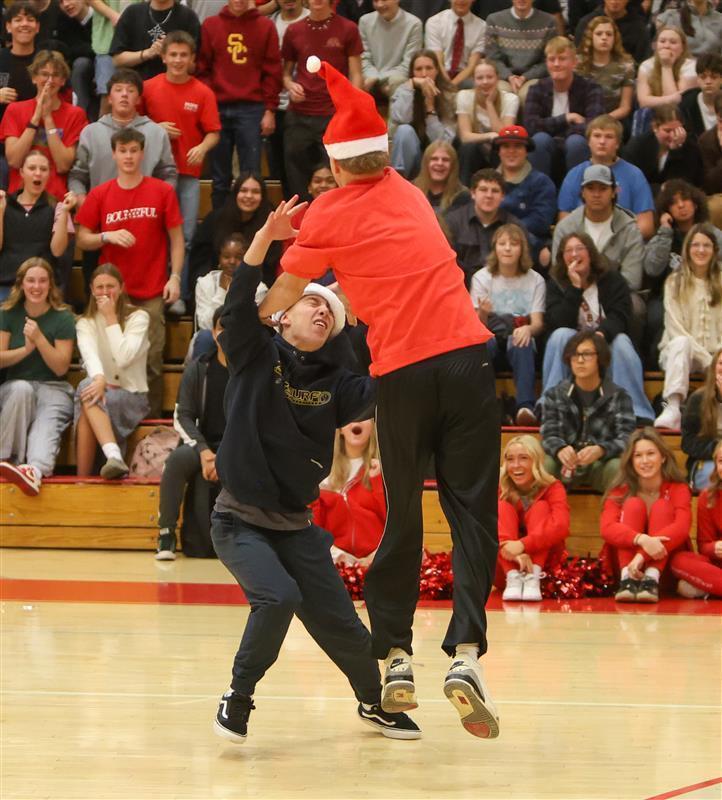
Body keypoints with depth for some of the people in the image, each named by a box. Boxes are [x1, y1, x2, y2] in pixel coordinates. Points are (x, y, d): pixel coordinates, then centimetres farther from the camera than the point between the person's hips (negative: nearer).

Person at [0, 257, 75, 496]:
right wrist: (26, 349, -17)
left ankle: (36, 469, -68)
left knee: (48, 423, -35)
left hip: (53, 389, -2)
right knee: (21, 388, -36)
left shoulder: (63, 318, -1)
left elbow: (61, 368, -4)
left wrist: (39, 338, -17)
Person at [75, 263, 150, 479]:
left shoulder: (138, 317, 2)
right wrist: (99, 378, -35)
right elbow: (89, 354, -14)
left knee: (88, 397, -32)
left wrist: (111, 319, -10)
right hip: (104, 390, 2)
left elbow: (124, 358, -14)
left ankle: (83, 479, -42)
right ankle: (115, 457, -49)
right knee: (87, 388, -34)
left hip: (132, 397, -2)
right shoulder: (85, 323, 9)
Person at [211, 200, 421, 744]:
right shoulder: (256, 357, -6)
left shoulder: (334, 383, 1)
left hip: (295, 525, 4)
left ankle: (374, 702, 32)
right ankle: (238, 698, -6)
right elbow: (240, 305, -23)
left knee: (340, 624, 4)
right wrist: (266, 237, -37)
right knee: (278, 598, -26)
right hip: (240, 521, -4)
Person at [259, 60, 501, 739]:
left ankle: (394, 658, 14)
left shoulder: (329, 215, 4)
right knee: (472, 510, -1)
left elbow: (280, 297, 15)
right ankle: (466, 654, -16)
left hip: (402, 372, -2)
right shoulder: (407, 192, 14)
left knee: (402, 518, 11)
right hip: (466, 355, 2)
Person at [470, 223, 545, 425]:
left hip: (520, 341, 0)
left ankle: (526, 407, -54)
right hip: (493, 341, 0)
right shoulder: (481, 278, 8)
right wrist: (483, 313, -24)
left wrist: (528, 329, -27)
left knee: (521, 342, -38)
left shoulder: (535, 280, 8)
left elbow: (538, 323, -1)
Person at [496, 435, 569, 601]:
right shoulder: (498, 488, -4)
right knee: (502, 507, -18)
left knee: (540, 507, -19)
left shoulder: (552, 488, -7)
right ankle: (513, 577, -36)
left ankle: (533, 578, -36)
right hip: (505, 564, 1)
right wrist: (512, 552, -39)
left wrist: (523, 544, -41)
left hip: (544, 561, -1)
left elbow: (561, 527, -27)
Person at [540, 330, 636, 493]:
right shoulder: (554, 395, 6)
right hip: (565, 466, 1)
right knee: (543, 465, -31)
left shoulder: (618, 396, 1)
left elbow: (627, 438, -10)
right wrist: (560, 449, -30)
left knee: (619, 467, -34)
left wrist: (600, 450, -33)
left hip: (603, 463, -1)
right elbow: (549, 435, -4)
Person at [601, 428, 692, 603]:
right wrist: (642, 539, -41)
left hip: (666, 564, 0)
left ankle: (652, 579, -39)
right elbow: (607, 528, -21)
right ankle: (627, 578, -37)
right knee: (633, 504, -18)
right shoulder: (620, 491, -3)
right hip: (625, 562, 0)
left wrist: (643, 556, -39)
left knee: (662, 507, -19)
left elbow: (681, 528, -24)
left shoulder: (678, 489, -5)